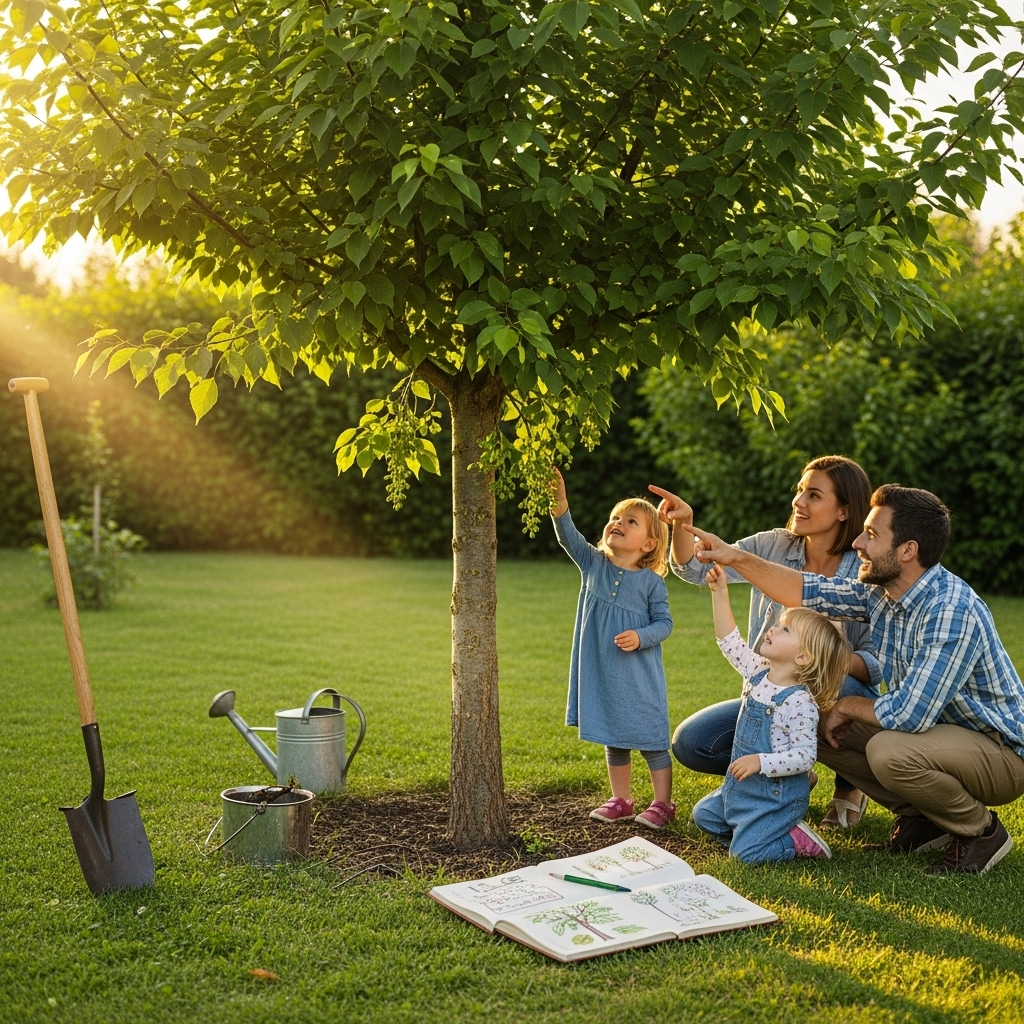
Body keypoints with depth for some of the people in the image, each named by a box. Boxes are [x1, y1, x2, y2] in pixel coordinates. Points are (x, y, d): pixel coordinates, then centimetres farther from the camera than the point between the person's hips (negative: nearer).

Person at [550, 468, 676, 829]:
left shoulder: (652, 582, -7)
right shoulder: (593, 564, 1)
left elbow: (664, 623, -4)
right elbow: (570, 539, -12)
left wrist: (640, 637, -23)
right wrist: (560, 508, -28)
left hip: (639, 676, -4)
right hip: (600, 673, 4)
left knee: (650, 740, 3)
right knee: (612, 740, 15)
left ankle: (662, 803, 16)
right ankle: (620, 801, 28)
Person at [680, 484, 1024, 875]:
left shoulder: (951, 612, -31)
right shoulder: (882, 591, -4)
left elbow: (907, 715, -33)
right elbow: (808, 591, 5)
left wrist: (849, 706, -15)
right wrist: (735, 557, -3)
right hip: (934, 727, 8)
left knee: (888, 751, -35)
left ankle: (982, 831, -7)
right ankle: (921, 818, 11)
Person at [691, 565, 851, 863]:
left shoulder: (800, 702, -23)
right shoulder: (758, 673, -1)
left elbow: (805, 756, -24)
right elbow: (730, 643, 4)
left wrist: (761, 761, -32)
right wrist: (720, 593, -3)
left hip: (777, 794, -8)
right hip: (741, 786, 8)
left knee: (745, 852, -12)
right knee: (703, 816, 17)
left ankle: (799, 841, 7)